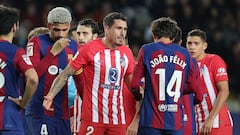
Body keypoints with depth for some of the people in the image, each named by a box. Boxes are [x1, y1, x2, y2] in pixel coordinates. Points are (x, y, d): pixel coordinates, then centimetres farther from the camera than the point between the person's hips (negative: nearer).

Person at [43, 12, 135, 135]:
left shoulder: (126, 53, 9)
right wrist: (50, 95, -15)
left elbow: (132, 83, 21)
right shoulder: (90, 49, -7)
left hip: (118, 119, 5)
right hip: (93, 118, -5)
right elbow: (65, 74, -6)